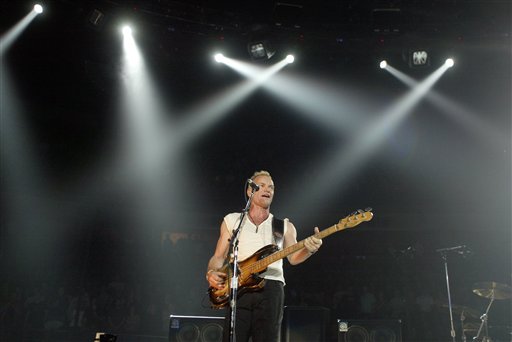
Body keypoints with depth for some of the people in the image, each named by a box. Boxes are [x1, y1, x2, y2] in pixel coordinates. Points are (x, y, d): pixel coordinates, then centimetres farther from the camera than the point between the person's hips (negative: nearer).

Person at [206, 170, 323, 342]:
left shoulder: (285, 225, 17)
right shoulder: (232, 220, 16)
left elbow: (293, 257, 4)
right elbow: (219, 256, 14)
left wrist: (309, 249, -18)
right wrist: (211, 273, -7)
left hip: (271, 287, 1)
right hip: (238, 289, 0)